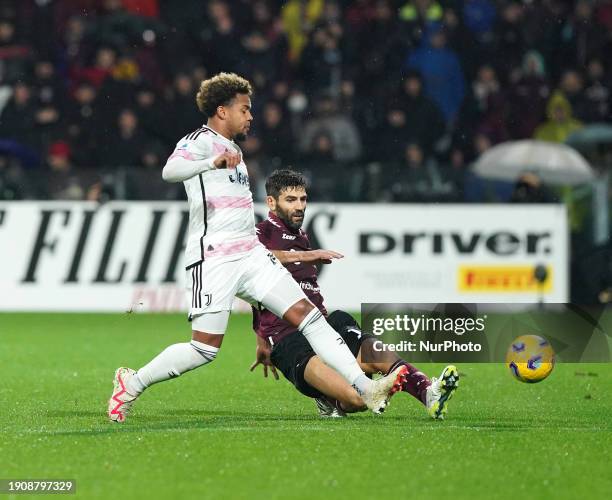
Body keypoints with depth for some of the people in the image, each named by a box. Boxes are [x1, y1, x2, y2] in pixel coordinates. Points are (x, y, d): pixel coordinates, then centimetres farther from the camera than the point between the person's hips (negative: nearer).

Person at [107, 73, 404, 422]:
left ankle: (367, 390, -11)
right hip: (213, 259, -8)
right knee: (205, 349, -10)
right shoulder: (200, 141, -5)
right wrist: (213, 163, -45)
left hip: (250, 254, 8)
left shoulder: (231, 150, 24)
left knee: (307, 314, -5)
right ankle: (132, 384, 9)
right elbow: (170, 171, -28)